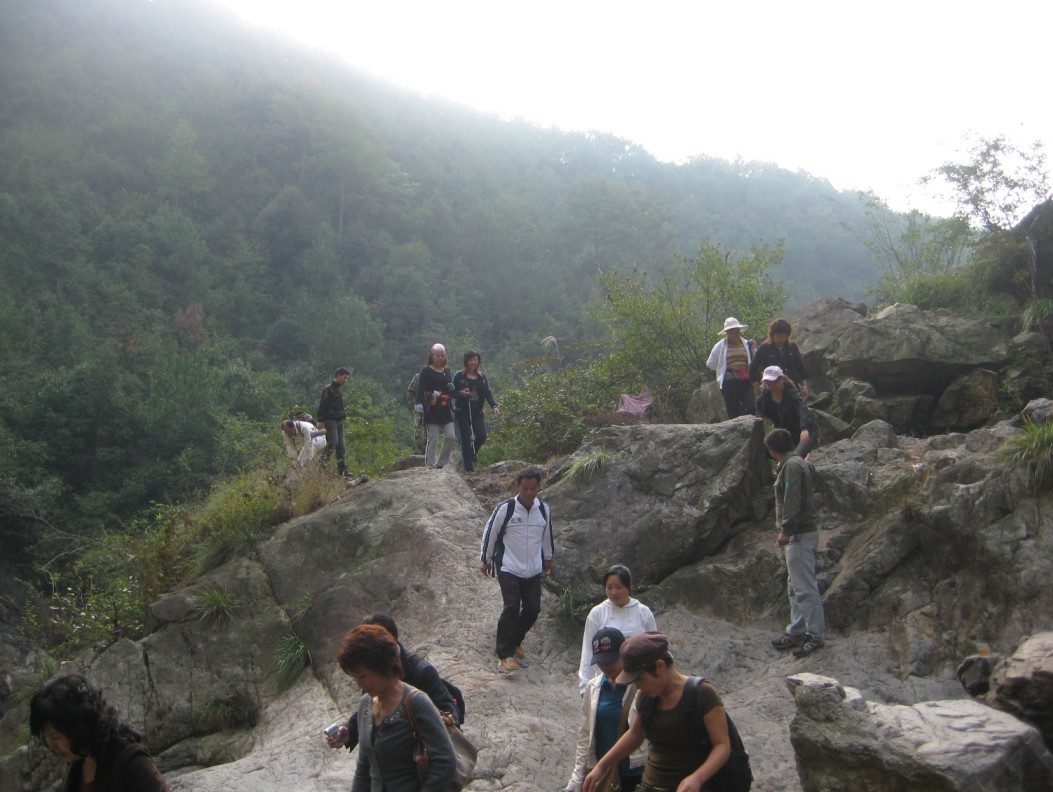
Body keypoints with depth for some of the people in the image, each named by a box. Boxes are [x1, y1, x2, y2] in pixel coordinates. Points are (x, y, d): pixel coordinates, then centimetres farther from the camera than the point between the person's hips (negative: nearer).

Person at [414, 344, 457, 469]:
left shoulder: (447, 371, 16)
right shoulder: (426, 371, -1)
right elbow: (420, 389, -11)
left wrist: (451, 388, 1)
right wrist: (419, 403, -26)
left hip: (445, 409, 6)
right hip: (432, 410, -6)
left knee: (451, 437, -3)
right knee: (433, 439, -4)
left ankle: (440, 464, 11)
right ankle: (430, 467, 2)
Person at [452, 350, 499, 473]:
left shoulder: (482, 377, 9)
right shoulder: (459, 376, -2)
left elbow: (488, 392, 1)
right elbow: (452, 392, -1)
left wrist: (494, 406, -14)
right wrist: (461, 393, -23)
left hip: (477, 412, 3)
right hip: (462, 412, -3)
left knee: (482, 436, -9)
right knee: (466, 439, -5)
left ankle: (472, 454, 23)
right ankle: (468, 467, 2)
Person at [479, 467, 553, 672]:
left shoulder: (544, 509, 1)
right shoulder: (505, 508, -13)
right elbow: (490, 532, -1)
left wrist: (548, 558, 27)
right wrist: (486, 559, 6)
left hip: (534, 570, 5)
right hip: (509, 569, -5)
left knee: (533, 608, 6)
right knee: (511, 608, -13)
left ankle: (515, 641, 32)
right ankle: (504, 655, -5)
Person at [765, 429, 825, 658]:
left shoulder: (791, 466, -16)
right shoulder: (799, 463, 15)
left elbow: (793, 501, -22)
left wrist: (786, 530, -20)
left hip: (800, 534, -11)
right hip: (801, 533, 11)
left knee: (805, 587, -6)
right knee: (795, 587, 16)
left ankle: (815, 636, -1)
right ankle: (796, 632, 23)